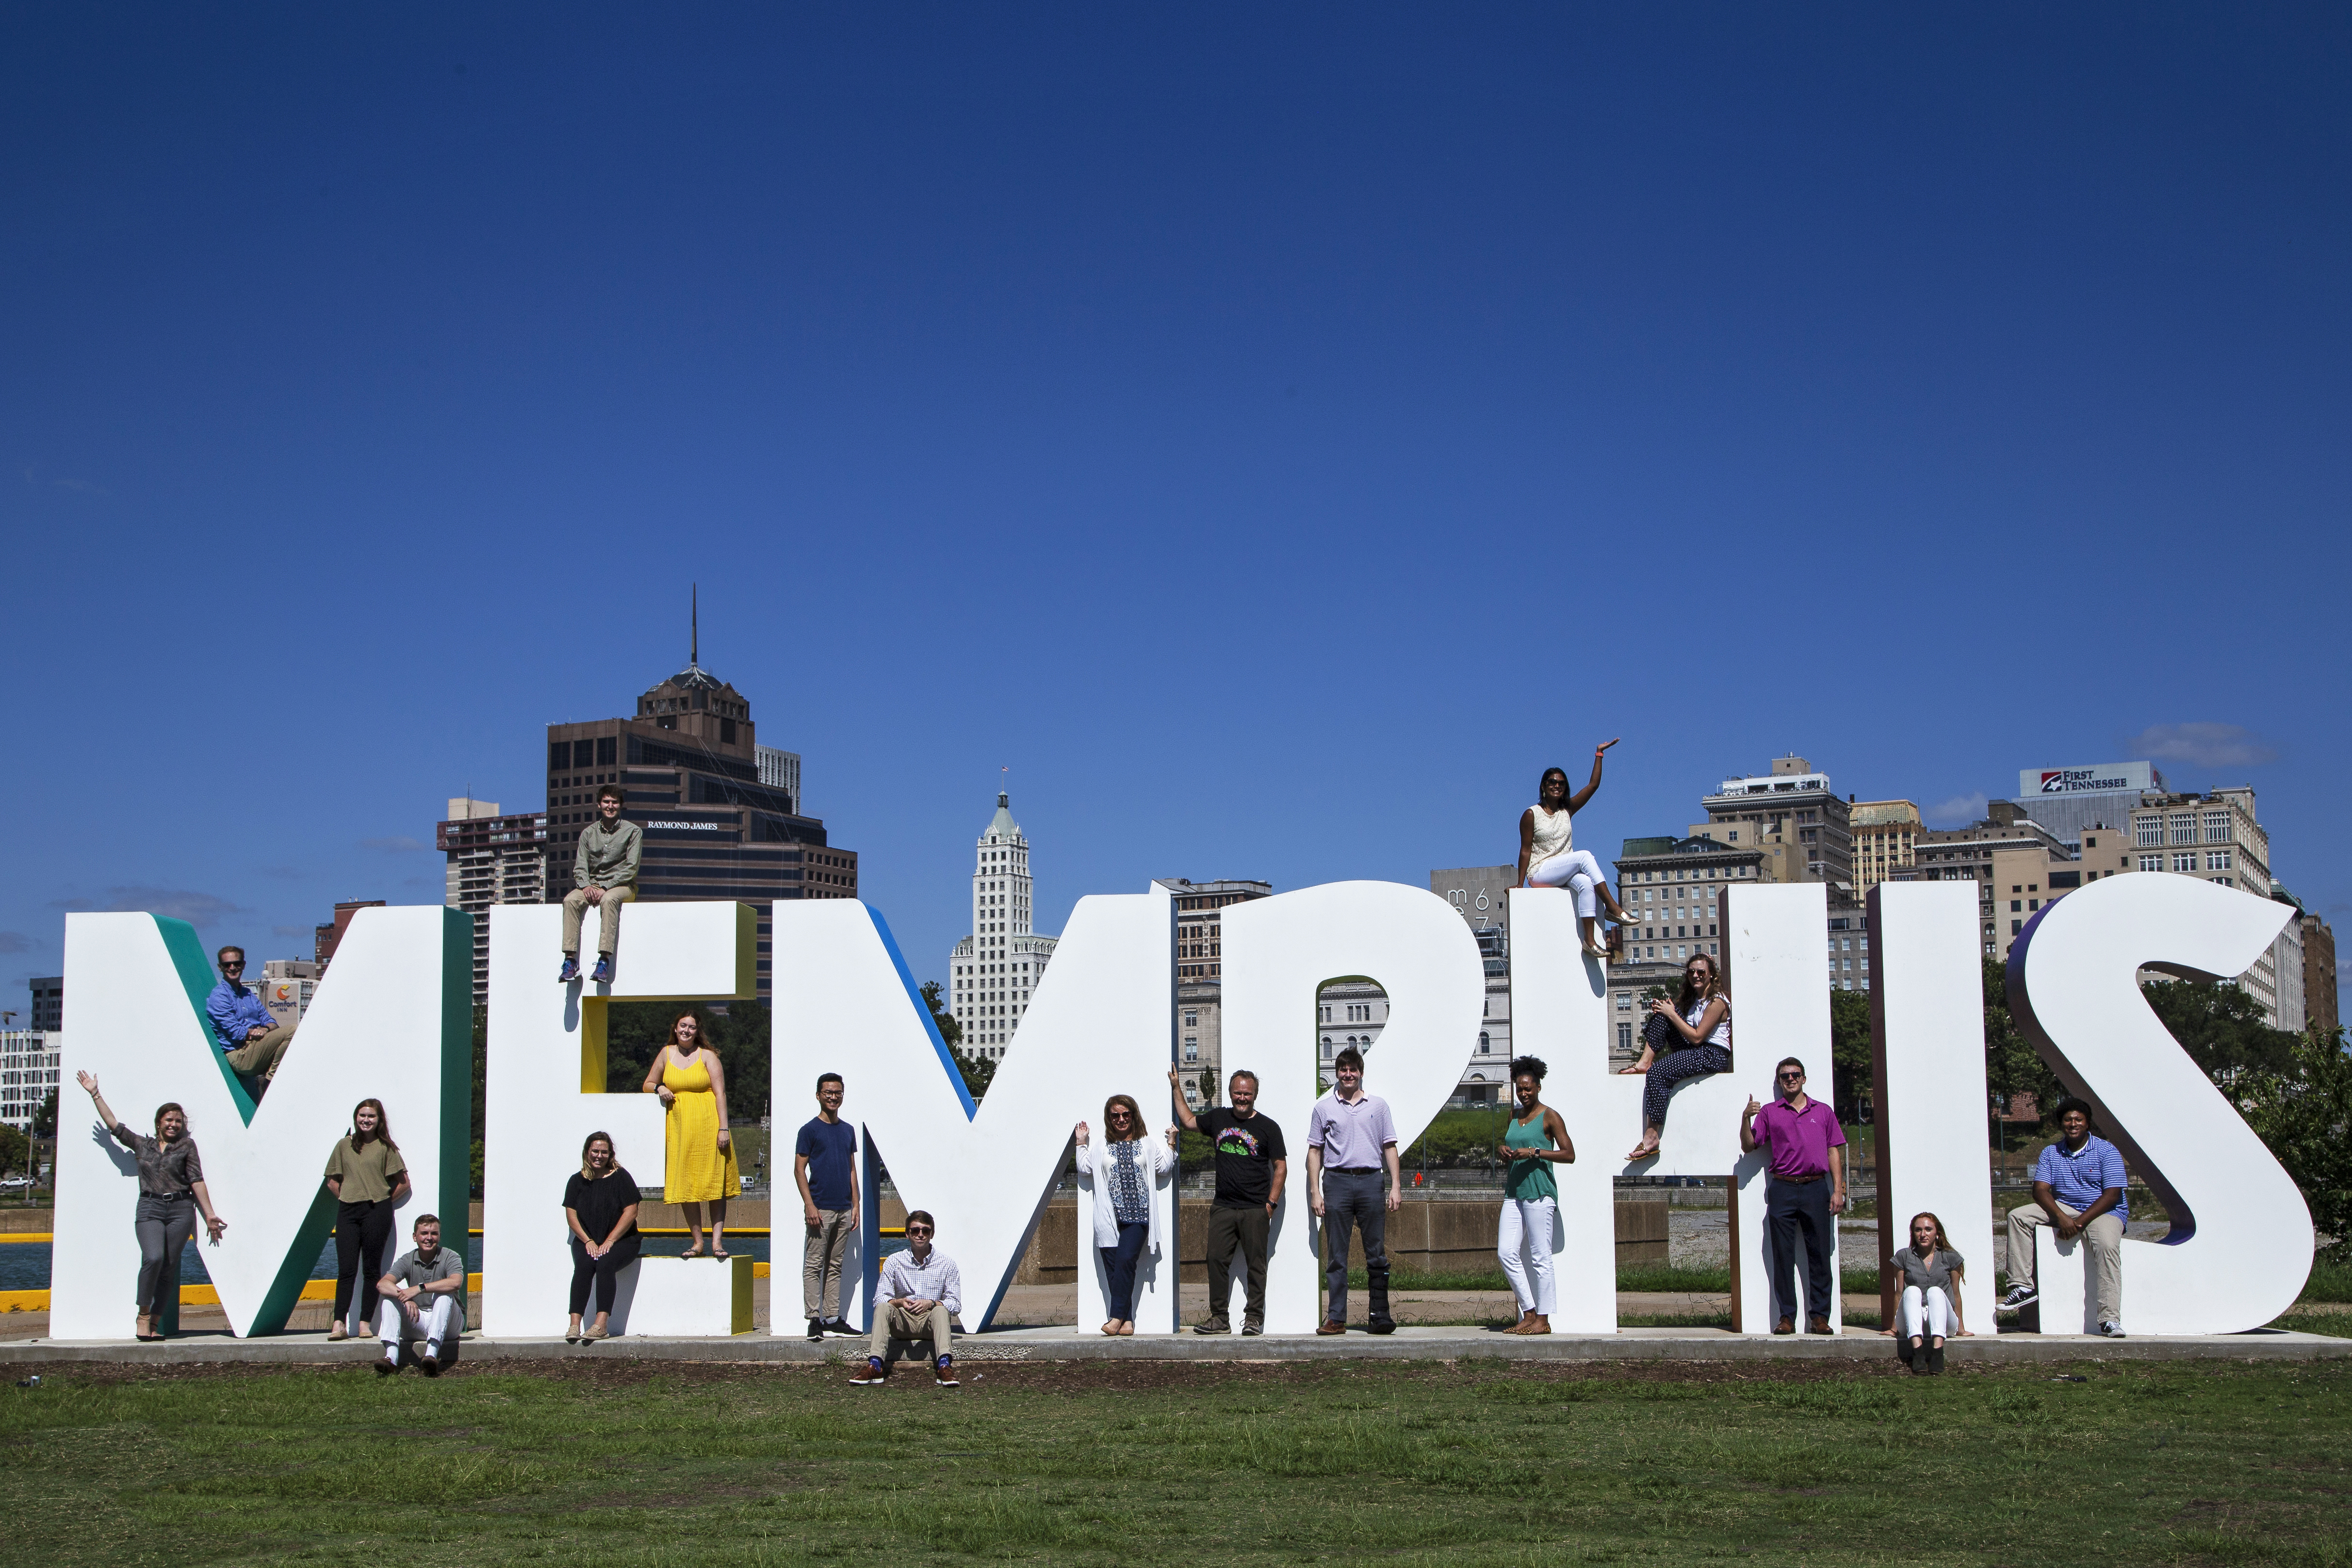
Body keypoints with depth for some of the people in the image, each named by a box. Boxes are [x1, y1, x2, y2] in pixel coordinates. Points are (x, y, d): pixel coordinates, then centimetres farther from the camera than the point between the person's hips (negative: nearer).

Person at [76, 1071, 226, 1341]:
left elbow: (197, 1181, 6)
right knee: (153, 1258, -22)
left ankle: (153, 1323, 5)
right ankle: (143, 1315, -7)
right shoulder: (142, 1145, 16)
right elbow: (114, 1124, 16)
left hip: (181, 1209, 0)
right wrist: (95, 1094, 15)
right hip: (150, 1209, 0)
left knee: (169, 1267, -4)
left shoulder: (187, 1146, 11)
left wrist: (210, 1215, 1)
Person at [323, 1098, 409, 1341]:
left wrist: (383, 1202, 2)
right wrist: (347, 1198, 5)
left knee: (371, 1269, 1)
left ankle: (365, 1323, 5)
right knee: (346, 1269, -4)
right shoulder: (344, 1146, 11)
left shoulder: (385, 1148, 4)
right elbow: (332, 1181, 17)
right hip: (347, 1212, 2)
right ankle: (339, 1324, -9)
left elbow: (404, 1183, 6)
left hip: (376, 1212, -2)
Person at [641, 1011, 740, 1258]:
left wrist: (723, 1128, -13)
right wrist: (659, 1088, -4)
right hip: (679, 1126, 3)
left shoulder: (707, 1056, 0)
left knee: (715, 1183, -5)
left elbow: (720, 1093, -5)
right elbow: (647, 1085, 20)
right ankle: (698, 1241, 8)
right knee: (685, 1186, 2)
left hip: (708, 1124, -3)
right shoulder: (666, 1054, 11)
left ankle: (717, 1240, -5)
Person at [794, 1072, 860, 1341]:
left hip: (844, 1209, 6)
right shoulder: (810, 1130, -2)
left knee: (835, 1266, 8)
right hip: (821, 1208, -6)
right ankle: (815, 1319, -5)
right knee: (814, 1265, -5)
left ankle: (833, 1318, 11)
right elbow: (799, 1170, -5)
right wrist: (809, 1205, -13)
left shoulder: (848, 1130, 14)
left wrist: (855, 1206, 10)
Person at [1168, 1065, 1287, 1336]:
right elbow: (1188, 1121, 27)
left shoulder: (1268, 1127, 0)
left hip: (1255, 1210, -3)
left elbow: (1281, 1166, 1)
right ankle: (1219, 1318, 8)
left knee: (1255, 1264, -1)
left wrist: (1271, 1202, -6)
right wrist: (1176, 1089, 22)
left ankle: (1254, 1318, 5)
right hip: (1223, 1207, 4)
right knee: (1217, 1260, 0)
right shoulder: (1218, 1119, 11)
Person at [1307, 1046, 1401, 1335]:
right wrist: (1315, 1192, 2)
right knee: (1336, 1256, 0)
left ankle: (1380, 1317, 6)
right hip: (1336, 1182, 0)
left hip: (1371, 1182, 1)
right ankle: (1336, 1319, 2)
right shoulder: (1323, 1108, 10)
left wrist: (1396, 1186, 1)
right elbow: (1315, 1151, 10)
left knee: (1377, 1254, 1)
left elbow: (1390, 1147, 11)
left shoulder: (1378, 1106, 11)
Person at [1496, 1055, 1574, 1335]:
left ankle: (1542, 1319, 0)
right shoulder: (1513, 1116, 16)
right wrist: (1502, 1150, 6)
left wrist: (1535, 1152, -18)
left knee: (1540, 1257, -5)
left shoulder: (1549, 1117, -4)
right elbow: (1503, 1143, 30)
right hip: (1514, 1192, 7)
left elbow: (1569, 1155, -9)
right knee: (1507, 1252, 0)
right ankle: (1528, 1314, 8)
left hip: (1539, 1192, -7)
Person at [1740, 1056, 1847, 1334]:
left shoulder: (1824, 1112, 13)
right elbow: (1748, 1147, 8)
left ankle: (1820, 1316, 4)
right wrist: (1746, 1119, -10)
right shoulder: (1769, 1113, 11)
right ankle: (1786, 1316, 2)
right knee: (1783, 1256, -2)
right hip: (1783, 1189, 0)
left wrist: (1838, 1191, 3)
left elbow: (1834, 1152, 11)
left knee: (1820, 1254, 0)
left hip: (1817, 1188, 0)